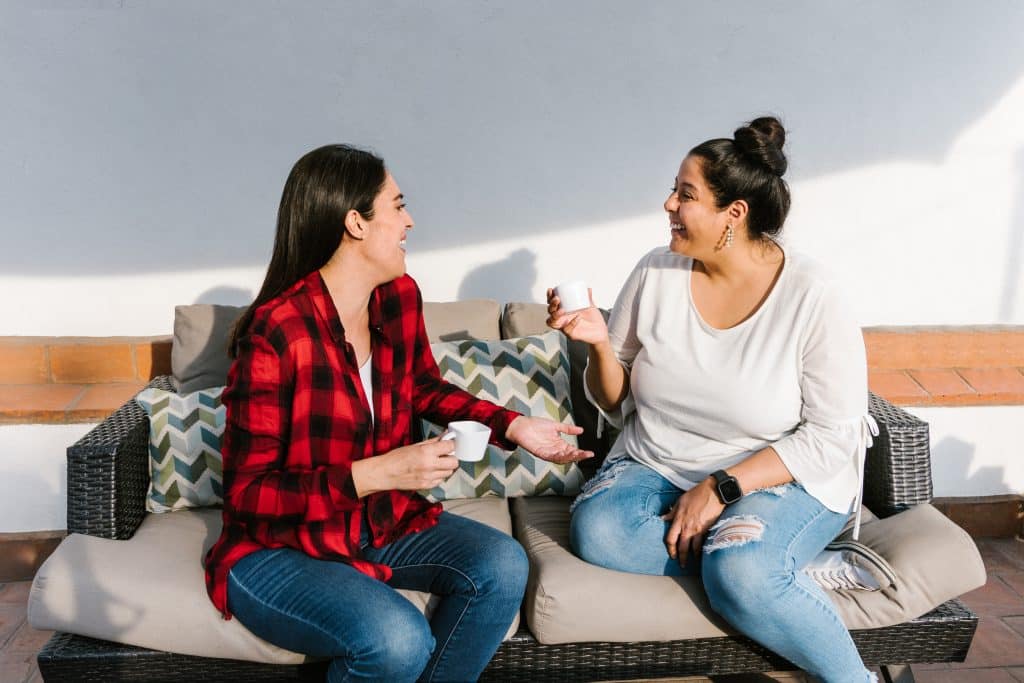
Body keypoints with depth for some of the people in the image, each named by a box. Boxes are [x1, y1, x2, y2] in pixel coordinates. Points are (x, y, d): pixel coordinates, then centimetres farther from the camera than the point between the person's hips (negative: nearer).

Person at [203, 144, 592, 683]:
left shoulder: (400, 297, -3)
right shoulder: (275, 334, -23)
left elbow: (426, 389, 15)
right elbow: (248, 493, -20)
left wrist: (515, 427, 1)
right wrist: (378, 472, -30)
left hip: (385, 523, 7)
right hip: (278, 548, -6)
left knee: (502, 566, -15)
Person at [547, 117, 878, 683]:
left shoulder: (812, 300, -13)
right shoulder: (655, 275, -3)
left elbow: (831, 437, -12)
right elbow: (615, 403, 5)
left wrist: (722, 487, -20)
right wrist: (599, 344, -16)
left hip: (783, 477, -4)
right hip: (655, 466, 4)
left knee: (739, 571, -33)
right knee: (597, 531, -26)